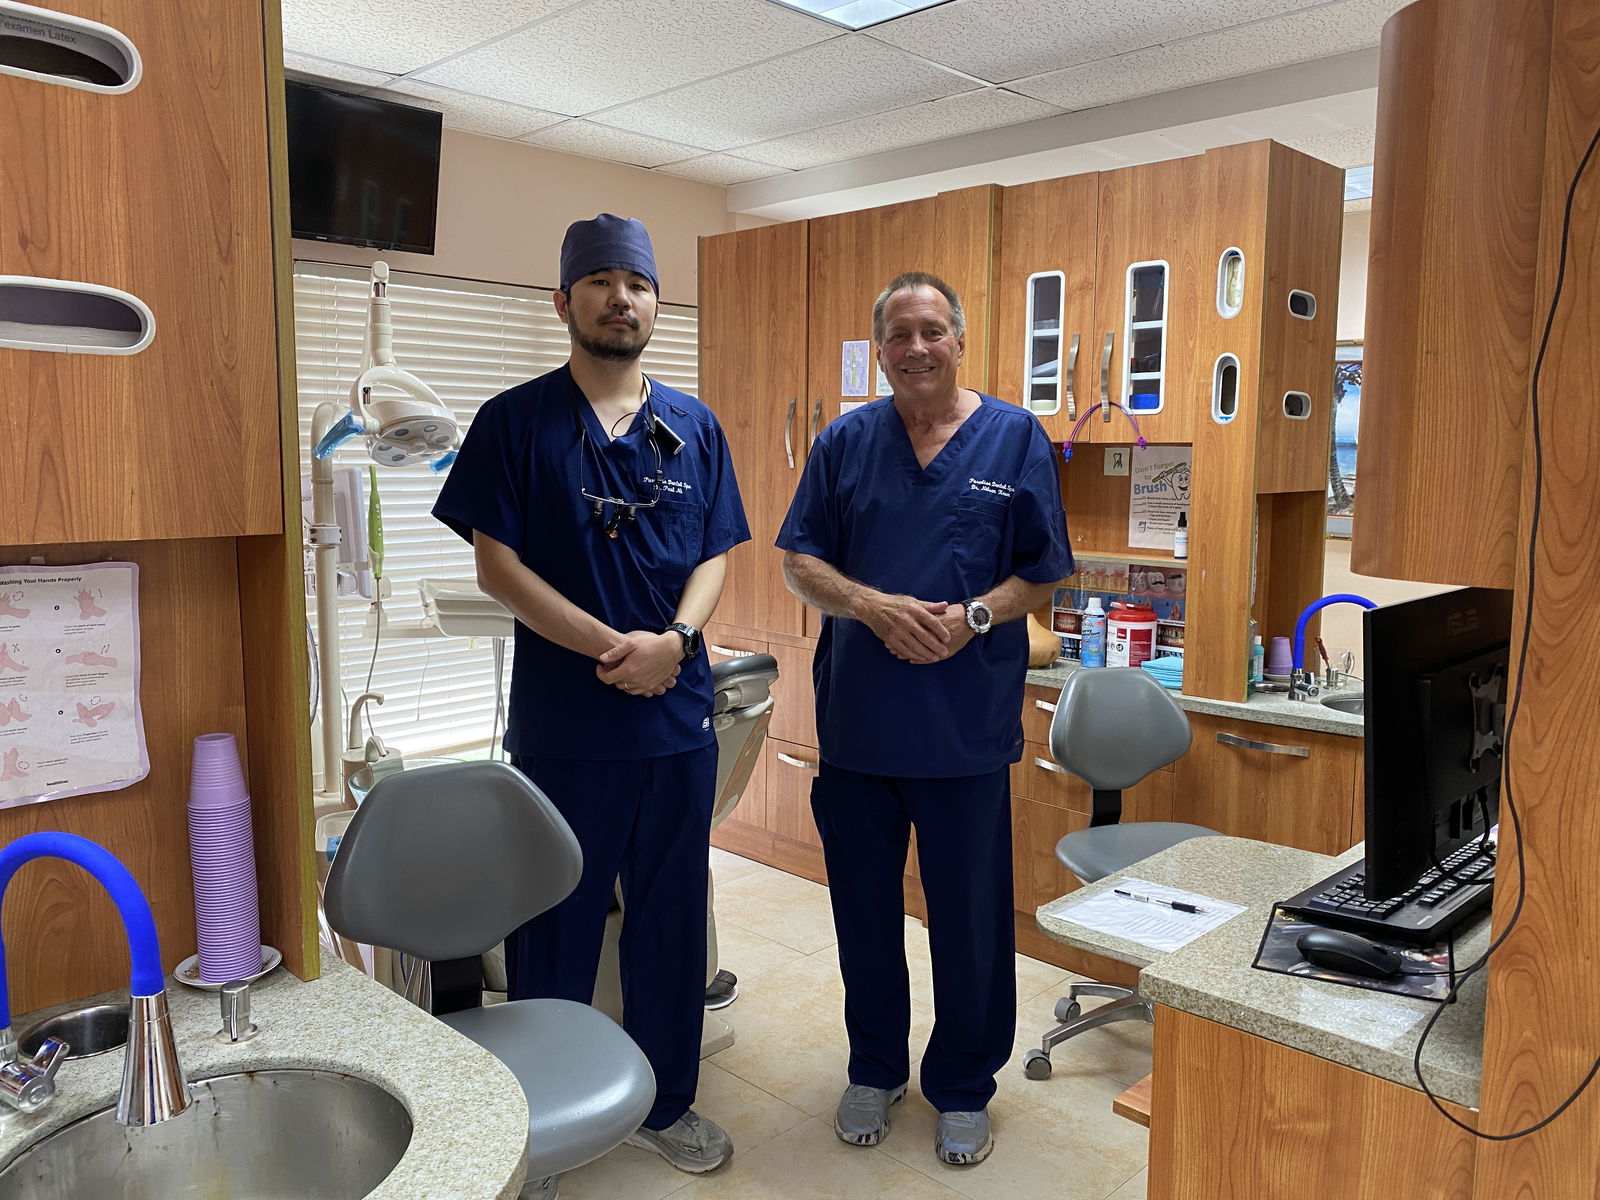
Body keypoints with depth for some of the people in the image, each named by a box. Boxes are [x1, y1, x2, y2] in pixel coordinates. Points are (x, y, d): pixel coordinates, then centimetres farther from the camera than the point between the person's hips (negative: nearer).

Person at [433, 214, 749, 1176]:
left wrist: (673, 640, -13)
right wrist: (611, 647, -17)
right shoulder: (516, 421, -2)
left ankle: (665, 1102, 33)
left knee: (672, 916, 14)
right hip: (563, 723, -3)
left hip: (678, 714, 3)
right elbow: (497, 564, -8)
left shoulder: (695, 427, 8)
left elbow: (716, 555, 7)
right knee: (556, 925, 10)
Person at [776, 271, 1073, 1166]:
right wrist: (873, 606, -15)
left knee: (971, 918, 9)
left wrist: (972, 618, -17)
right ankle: (876, 1069, 37)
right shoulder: (846, 442, 5)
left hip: (968, 729, -1)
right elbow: (801, 562, 3)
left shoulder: (1017, 440, 1)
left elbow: (1043, 578, 1)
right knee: (864, 909, 15)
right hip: (857, 719, 2)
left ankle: (964, 1088, 31)